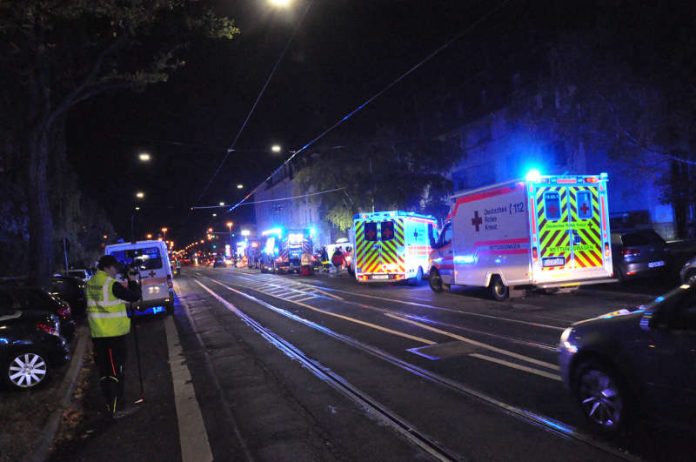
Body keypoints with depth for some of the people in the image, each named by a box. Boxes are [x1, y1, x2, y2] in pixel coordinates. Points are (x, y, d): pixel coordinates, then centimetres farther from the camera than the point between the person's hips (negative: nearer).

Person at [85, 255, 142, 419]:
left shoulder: (90, 284, 8)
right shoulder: (112, 284, -15)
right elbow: (134, 296, -13)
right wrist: (133, 281, 4)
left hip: (97, 334, 7)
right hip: (114, 333, -7)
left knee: (104, 371, 13)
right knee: (116, 371, -1)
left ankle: (110, 405, 22)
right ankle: (117, 409, 3)